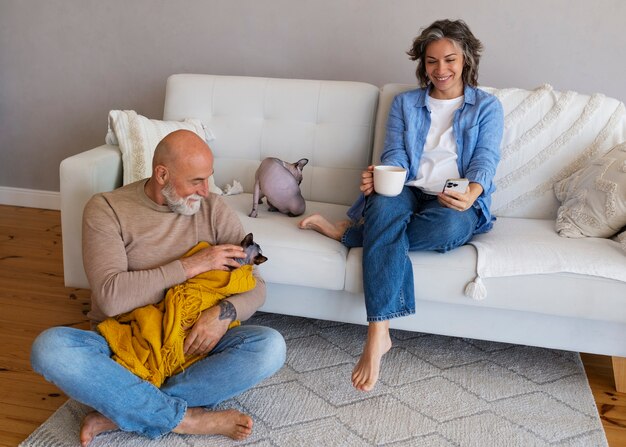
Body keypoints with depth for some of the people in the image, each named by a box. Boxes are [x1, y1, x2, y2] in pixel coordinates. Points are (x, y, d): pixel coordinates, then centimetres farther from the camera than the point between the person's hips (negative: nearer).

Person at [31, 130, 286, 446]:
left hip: (191, 345, 2)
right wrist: (190, 265, -21)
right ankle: (189, 419, -26)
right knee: (49, 347, -31)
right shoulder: (106, 209, -8)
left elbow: (255, 286, -1)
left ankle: (118, 413, -24)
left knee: (270, 346, -25)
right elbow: (111, 298, -20)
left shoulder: (213, 209, 0)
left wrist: (225, 312, -23)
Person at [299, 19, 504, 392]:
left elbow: (485, 161, -3)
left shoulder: (487, 106, 12)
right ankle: (379, 333, -43)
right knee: (384, 204, -38)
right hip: (408, 193, 1)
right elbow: (395, 158, 5)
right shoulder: (405, 103, 17)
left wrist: (471, 193, -26)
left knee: (449, 225, -40)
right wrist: (378, 177, -21)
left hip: (456, 203, -1)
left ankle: (348, 231, -20)